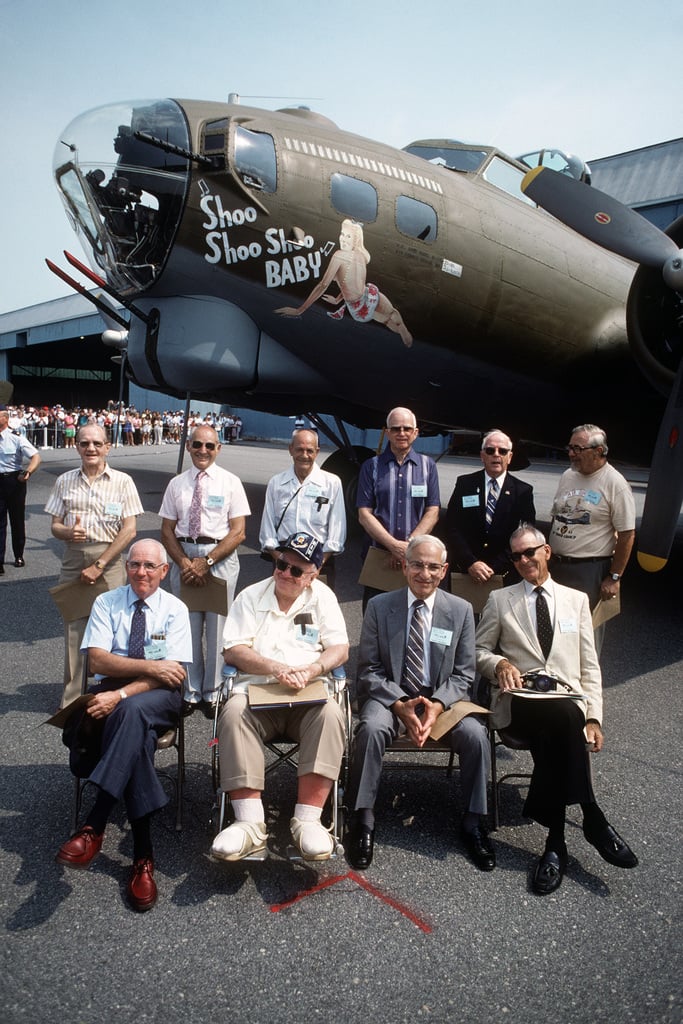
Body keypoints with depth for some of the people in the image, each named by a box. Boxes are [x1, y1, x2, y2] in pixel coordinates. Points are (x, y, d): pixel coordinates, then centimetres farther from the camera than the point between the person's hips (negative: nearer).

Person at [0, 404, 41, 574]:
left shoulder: (16, 437, -11)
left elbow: (36, 457, -13)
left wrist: (28, 472, -27)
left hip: (15, 481, -2)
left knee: (17, 520, 13)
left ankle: (19, 556, 31)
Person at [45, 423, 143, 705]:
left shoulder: (122, 481, -1)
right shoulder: (64, 481, 9)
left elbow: (129, 530, -6)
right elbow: (55, 525, 10)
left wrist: (99, 565, -10)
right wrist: (69, 532, -15)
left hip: (109, 561, -2)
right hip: (73, 562, 3)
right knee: (74, 629, 4)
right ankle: (72, 699, 16)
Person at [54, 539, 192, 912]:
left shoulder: (174, 609, 3)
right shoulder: (106, 603, 7)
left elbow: (172, 674, -8)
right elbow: (97, 660, -6)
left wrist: (121, 695, -22)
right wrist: (149, 666, -19)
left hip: (156, 697, -2)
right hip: (109, 691, 2)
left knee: (132, 711, -39)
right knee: (137, 736, -34)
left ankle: (93, 828, -40)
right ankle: (143, 856, -21)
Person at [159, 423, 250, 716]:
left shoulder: (230, 482, 0)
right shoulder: (177, 484, 8)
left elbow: (238, 532, -5)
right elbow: (167, 531, 8)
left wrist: (206, 562, -14)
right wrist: (184, 563, -8)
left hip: (221, 558, -2)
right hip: (183, 557, 3)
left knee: (217, 629, 3)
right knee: (187, 628, 8)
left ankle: (212, 693, 19)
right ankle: (191, 692, 22)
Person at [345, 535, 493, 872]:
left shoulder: (461, 610, 1)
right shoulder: (379, 606, -2)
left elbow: (463, 674, 2)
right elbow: (368, 670, -2)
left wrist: (437, 705, -18)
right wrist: (400, 705, -19)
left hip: (443, 697, 1)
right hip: (389, 695, -1)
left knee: (475, 734, -26)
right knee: (371, 729, -32)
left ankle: (473, 821, -5)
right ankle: (363, 819, -13)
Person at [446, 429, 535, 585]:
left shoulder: (523, 491, -1)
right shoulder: (464, 483, 1)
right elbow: (452, 528, -4)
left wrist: (495, 567, -14)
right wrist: (471, 563, -15)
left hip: (504, 573, 0)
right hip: (463, 569, 1)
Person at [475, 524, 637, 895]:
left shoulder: (576, 600, 17)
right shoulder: (499, 600, 14)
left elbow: (589, 666, 14)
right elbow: (478, 650, 17)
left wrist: (593, 717, 2)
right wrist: (500, 663, -6)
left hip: (568, 701, 1)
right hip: (519, 702, -1)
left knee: (552, 739, -34)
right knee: (563, 718, -34)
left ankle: (556, 842, -24)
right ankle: (593, 820, -25)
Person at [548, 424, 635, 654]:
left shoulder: (615, 483, -10)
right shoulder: (567, 476, 10)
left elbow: (627, 534, -11)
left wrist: (614, 578, -12)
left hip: (590, 570, -6)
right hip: (557, 564, 6)